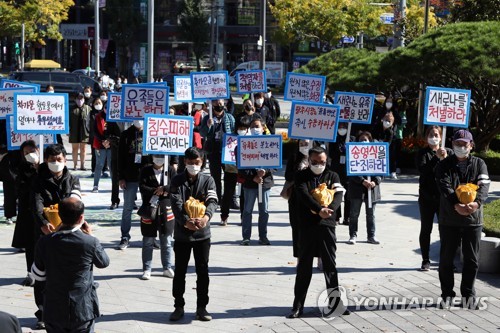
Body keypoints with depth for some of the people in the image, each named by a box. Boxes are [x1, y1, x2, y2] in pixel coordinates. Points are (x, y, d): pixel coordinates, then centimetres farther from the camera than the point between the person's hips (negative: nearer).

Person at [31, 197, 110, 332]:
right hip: (82, 311, -2)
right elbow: (104, 263, 6)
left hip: (54, 312, 2)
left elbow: (38, 275, 4)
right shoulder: (90, 242, -14)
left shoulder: (45, 242, -9)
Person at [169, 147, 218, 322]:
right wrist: (185, 221, -30)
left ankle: (201, 307, 15)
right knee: (180, 271, 6)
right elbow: (176, 204, -12)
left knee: (202, 271, 6)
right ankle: (179, 306, 17)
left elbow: (212, 201, -11)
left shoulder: (208, 180, 3)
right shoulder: (177, 181, 0)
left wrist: (206, 217, -32)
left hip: (202, 233, 1)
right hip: (182, 233, -1)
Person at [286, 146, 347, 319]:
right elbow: (303, 195, -11)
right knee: (304, 267, 3)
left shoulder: (332, 176, 11)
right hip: (306, 226, -1)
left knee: (330, 265, 5)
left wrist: (329, 209, -23)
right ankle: (298, 306, 7)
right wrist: (319, 209, -26)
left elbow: (338, 195, -4)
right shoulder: (301, 176, 6)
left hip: (326, 225, 1)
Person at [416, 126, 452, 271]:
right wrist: (438, 158, -20)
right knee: (426, 230, 6)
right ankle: (425, 260, 13)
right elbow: (423, 170, -15)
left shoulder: (449, 152, 8)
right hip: (427, 197, -1)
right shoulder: (422, 153, 1)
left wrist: (446, 158, -17)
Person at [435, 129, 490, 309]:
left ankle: (468, 294, 19)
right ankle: (447, 294, 17)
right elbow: (445, 187, -13)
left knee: (472, 259, 6)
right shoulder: (444, 165, 3)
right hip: (449, 219, -1)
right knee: (446, 258, 6)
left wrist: (477, 202, -30)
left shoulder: (479, 164, 6)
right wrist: (456, 205, -30)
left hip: (473, 220, 1)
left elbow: (484, 185, -9)